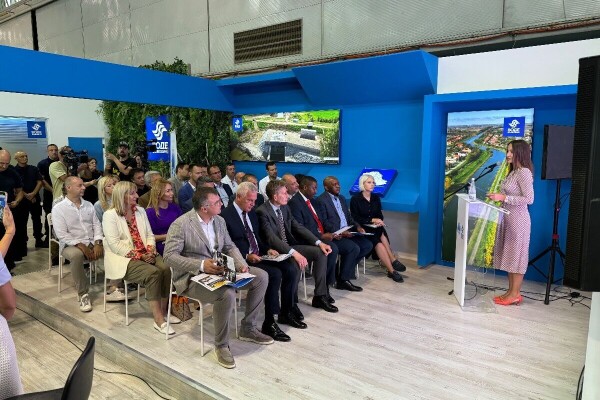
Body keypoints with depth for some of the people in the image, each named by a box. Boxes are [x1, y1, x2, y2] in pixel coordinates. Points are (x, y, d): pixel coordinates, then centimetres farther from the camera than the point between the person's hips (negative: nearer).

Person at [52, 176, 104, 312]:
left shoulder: (88, 205, 12)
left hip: (93, 243, 5)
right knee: (76, 255, -39)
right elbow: (62, 235, -10)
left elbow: (97, 225, 7)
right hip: (72, 245, -4)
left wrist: (97, 243, -9)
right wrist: (80, 245, -18)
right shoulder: (58, 208, -4)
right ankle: (83, 293, -23)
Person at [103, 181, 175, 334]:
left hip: (146, 254, 6)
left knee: (166, 269, -22)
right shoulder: (110, 215, -5)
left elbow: (149, 234, 14)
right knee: (153, 273, -30)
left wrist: (150, 250, -7)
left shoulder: (140, 211, 14)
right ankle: (159, 320, -23)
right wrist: (139, 256, -19)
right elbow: (115, 244, -14)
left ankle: (163, 311, -8)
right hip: (124, 258, -6)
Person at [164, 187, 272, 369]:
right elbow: (169, 256, -17)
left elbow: (229, 246, 14)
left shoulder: (219, 221, 6)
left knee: (261, 276, -4)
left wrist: (241, 264, -6)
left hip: (221, 270, 8)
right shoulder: (181, 224, -15)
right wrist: (201, 265, -28)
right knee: (227, 294, -35)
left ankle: (248, 329, 10)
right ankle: (221, 345, -10)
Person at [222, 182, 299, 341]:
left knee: (291, 269, -9)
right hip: (243, 260, -8)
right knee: (275, 274, -28)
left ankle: (286, 311, 8)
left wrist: (267, 249, 3)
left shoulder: (252, 213, 14)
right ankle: (269, 323, -16)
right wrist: (246, 256, -23)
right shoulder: (226, 215, -11)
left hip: (259, 255, 8)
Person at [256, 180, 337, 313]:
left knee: (321, 252, -4)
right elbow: (271, 238, -29)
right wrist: (294, 253, -39)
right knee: (296, 263, -35)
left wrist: (319, 243, -5)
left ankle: (320, 296, 1)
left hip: (290, 247, 9)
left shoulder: (285, 208, 7)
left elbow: (298, 227, 7)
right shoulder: (262, 212, -18)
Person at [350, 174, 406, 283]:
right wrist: (372, 220, -16)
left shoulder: (376, 198, 12)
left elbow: (380, 215, 13)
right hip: (362, 228, -5)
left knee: (382, 234, -30)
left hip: (375, 228, 5)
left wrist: (378, 222, -11)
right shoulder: (355, 199, -4)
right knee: (378, 242, -30)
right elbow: (355, 218, -8)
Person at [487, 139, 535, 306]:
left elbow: (529, 199, -20)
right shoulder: (513, 172, 13)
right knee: (509, 255, 13)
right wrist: (498, 196, 5)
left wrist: (504, 197, -21)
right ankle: (511, 291, 22)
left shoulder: (524, 172, -14)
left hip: (518, 219, -9)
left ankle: (515, 294, 9)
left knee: (516, 255, -1)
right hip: (508, 218, 9)